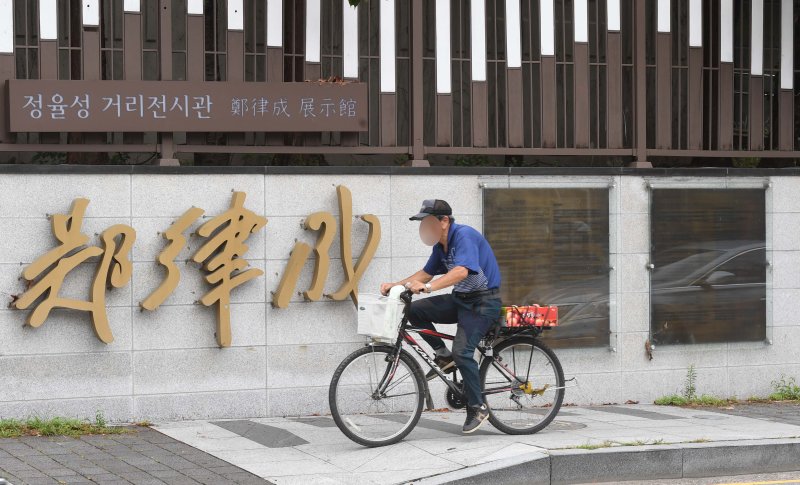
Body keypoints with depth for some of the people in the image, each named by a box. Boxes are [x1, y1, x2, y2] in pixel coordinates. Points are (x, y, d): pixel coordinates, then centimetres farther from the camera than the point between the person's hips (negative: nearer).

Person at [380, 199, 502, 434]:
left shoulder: (464, 236, -20)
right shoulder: (441, 245, 9)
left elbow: (461, 271, -34)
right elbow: (427, 273, 17)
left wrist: (427, 286, -43)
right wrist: (396, 285, 4)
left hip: (483, 302, -9)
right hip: (460, 299, 9)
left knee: (462, 352, -21)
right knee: (415, 310, -6)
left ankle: (478, 408, -8)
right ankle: (444, 356, 5)